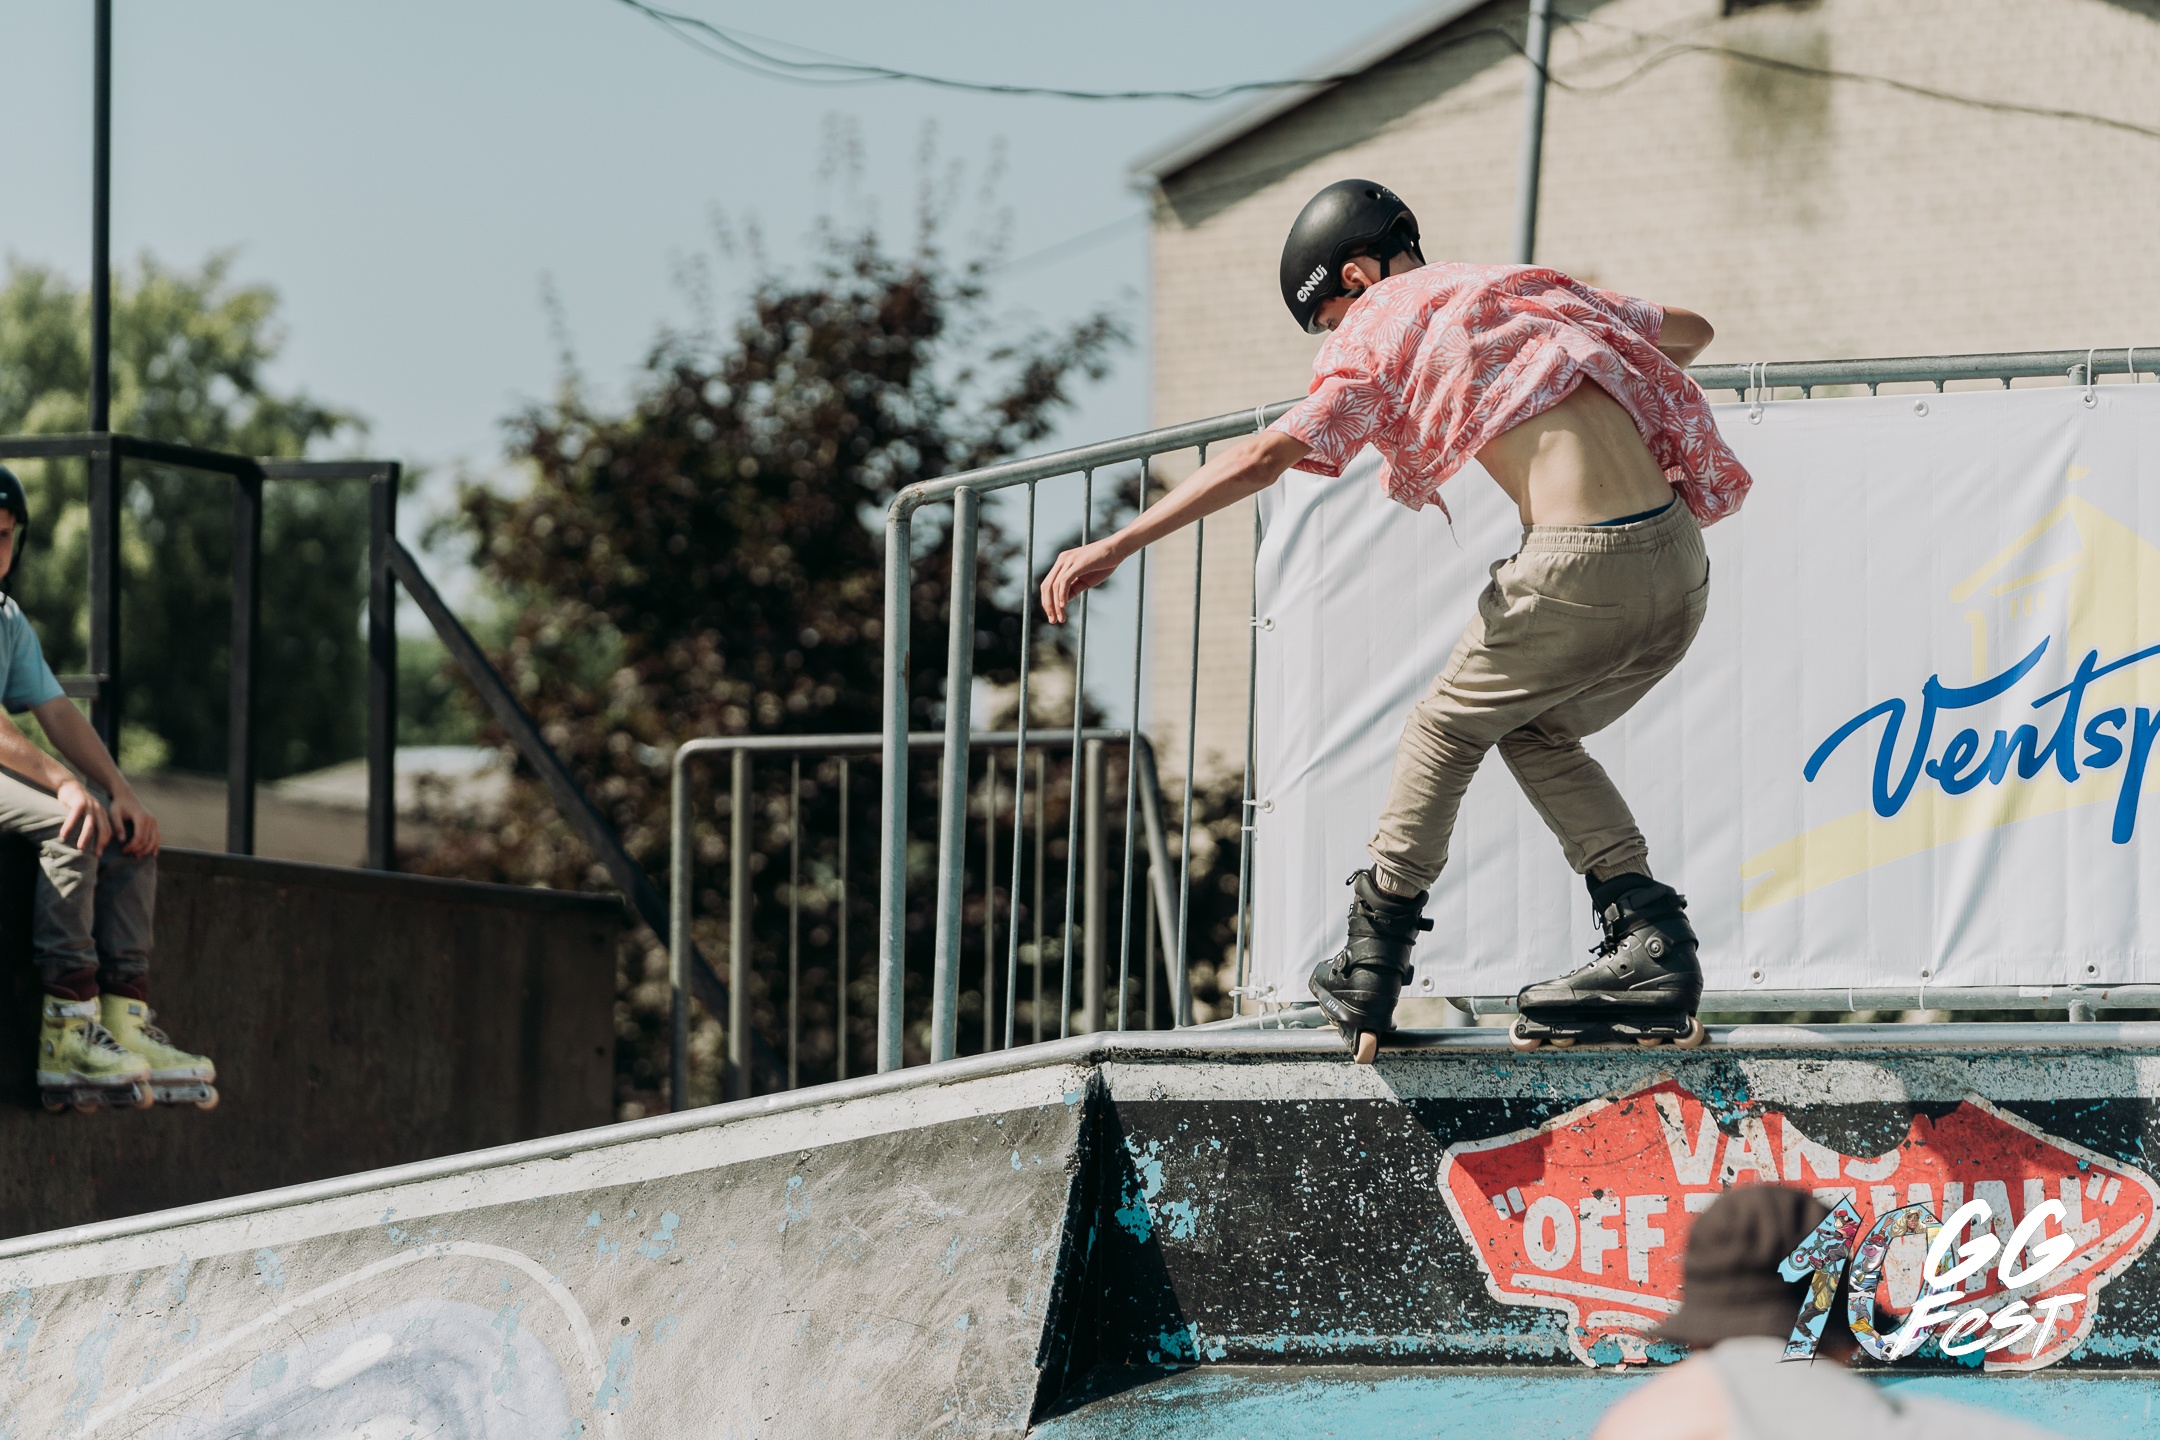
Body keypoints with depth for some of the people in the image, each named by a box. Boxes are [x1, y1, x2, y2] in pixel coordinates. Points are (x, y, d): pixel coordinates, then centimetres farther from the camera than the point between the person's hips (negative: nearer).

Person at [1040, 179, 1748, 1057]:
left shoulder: (1383, 330, 5)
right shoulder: (1537, 291, 24)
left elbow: (1263, 458, -6)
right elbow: (1689, 331, 37)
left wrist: (1117, 545, -5)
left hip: (1582, 572, -6)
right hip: (1680, 563, 6)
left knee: (1447, 729, 17)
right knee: (1535, 734, 25)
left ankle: (1370, 971, 22)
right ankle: (1651, 943, 11)